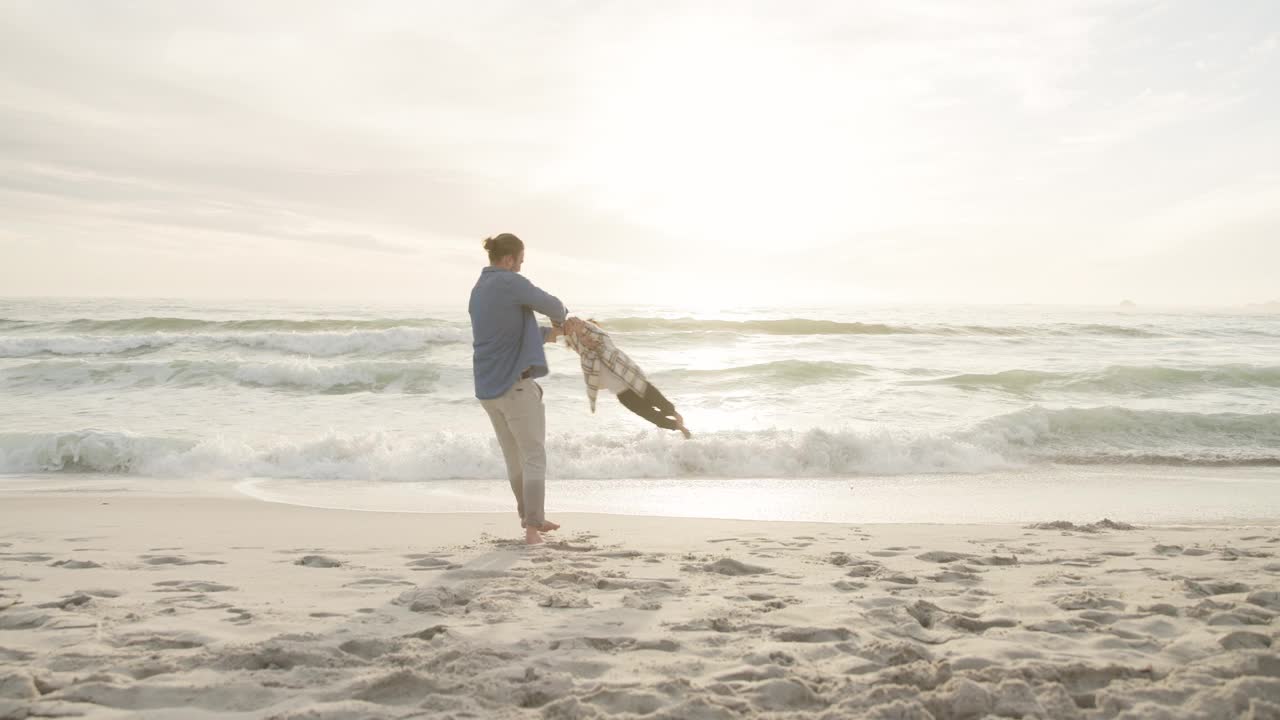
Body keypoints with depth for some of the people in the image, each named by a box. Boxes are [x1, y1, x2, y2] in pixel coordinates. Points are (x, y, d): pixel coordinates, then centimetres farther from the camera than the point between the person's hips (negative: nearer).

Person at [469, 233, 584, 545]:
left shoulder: (478, 292, 13)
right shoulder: (510, 282, -14)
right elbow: (553, 306, -4)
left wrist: (548, 333, 20)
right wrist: (559, 319, 19)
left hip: (487, 387, 8)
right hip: (516, 384, -8)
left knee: (514, 455, 18)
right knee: (534, 457, 1)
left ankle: (532, 518, 30)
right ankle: (532, 528, -2)